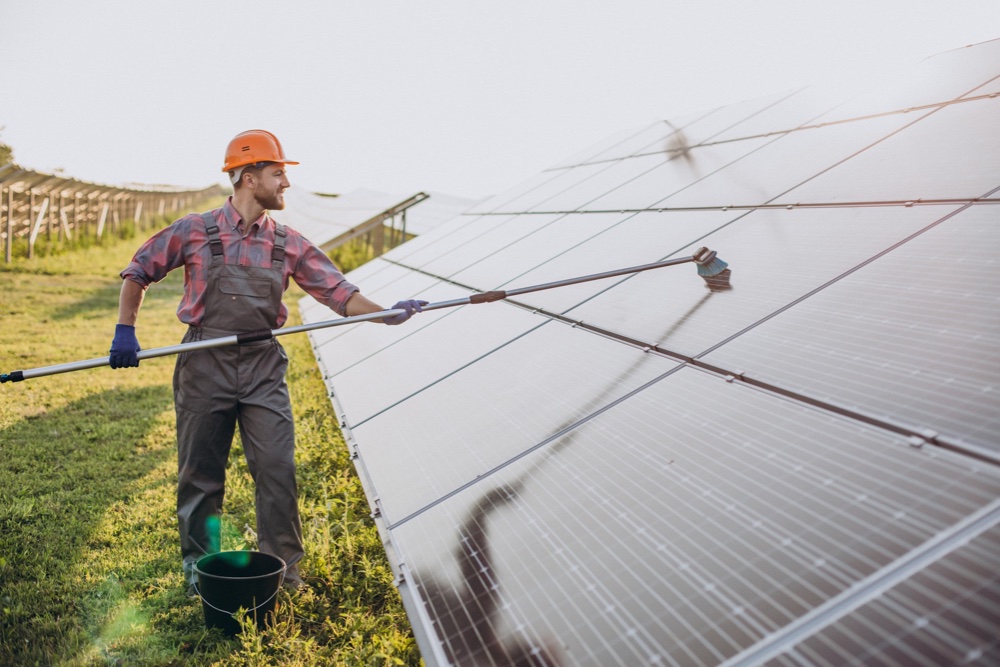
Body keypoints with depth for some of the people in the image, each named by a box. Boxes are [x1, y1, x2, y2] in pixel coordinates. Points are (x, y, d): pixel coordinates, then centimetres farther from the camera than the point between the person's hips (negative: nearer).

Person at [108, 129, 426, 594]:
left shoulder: (289, 245, 4)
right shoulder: (195, 232, -2)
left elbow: (339, 292, -1)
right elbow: (138, 272, 8)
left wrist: (387, 314, -15)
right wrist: (125, 330, -1)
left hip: (264, 369, 2)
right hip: (205, 367, -1)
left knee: (277, 471, -1)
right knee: (200, 474, 9)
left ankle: (284, 571, 15)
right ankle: (199, 569, 29)